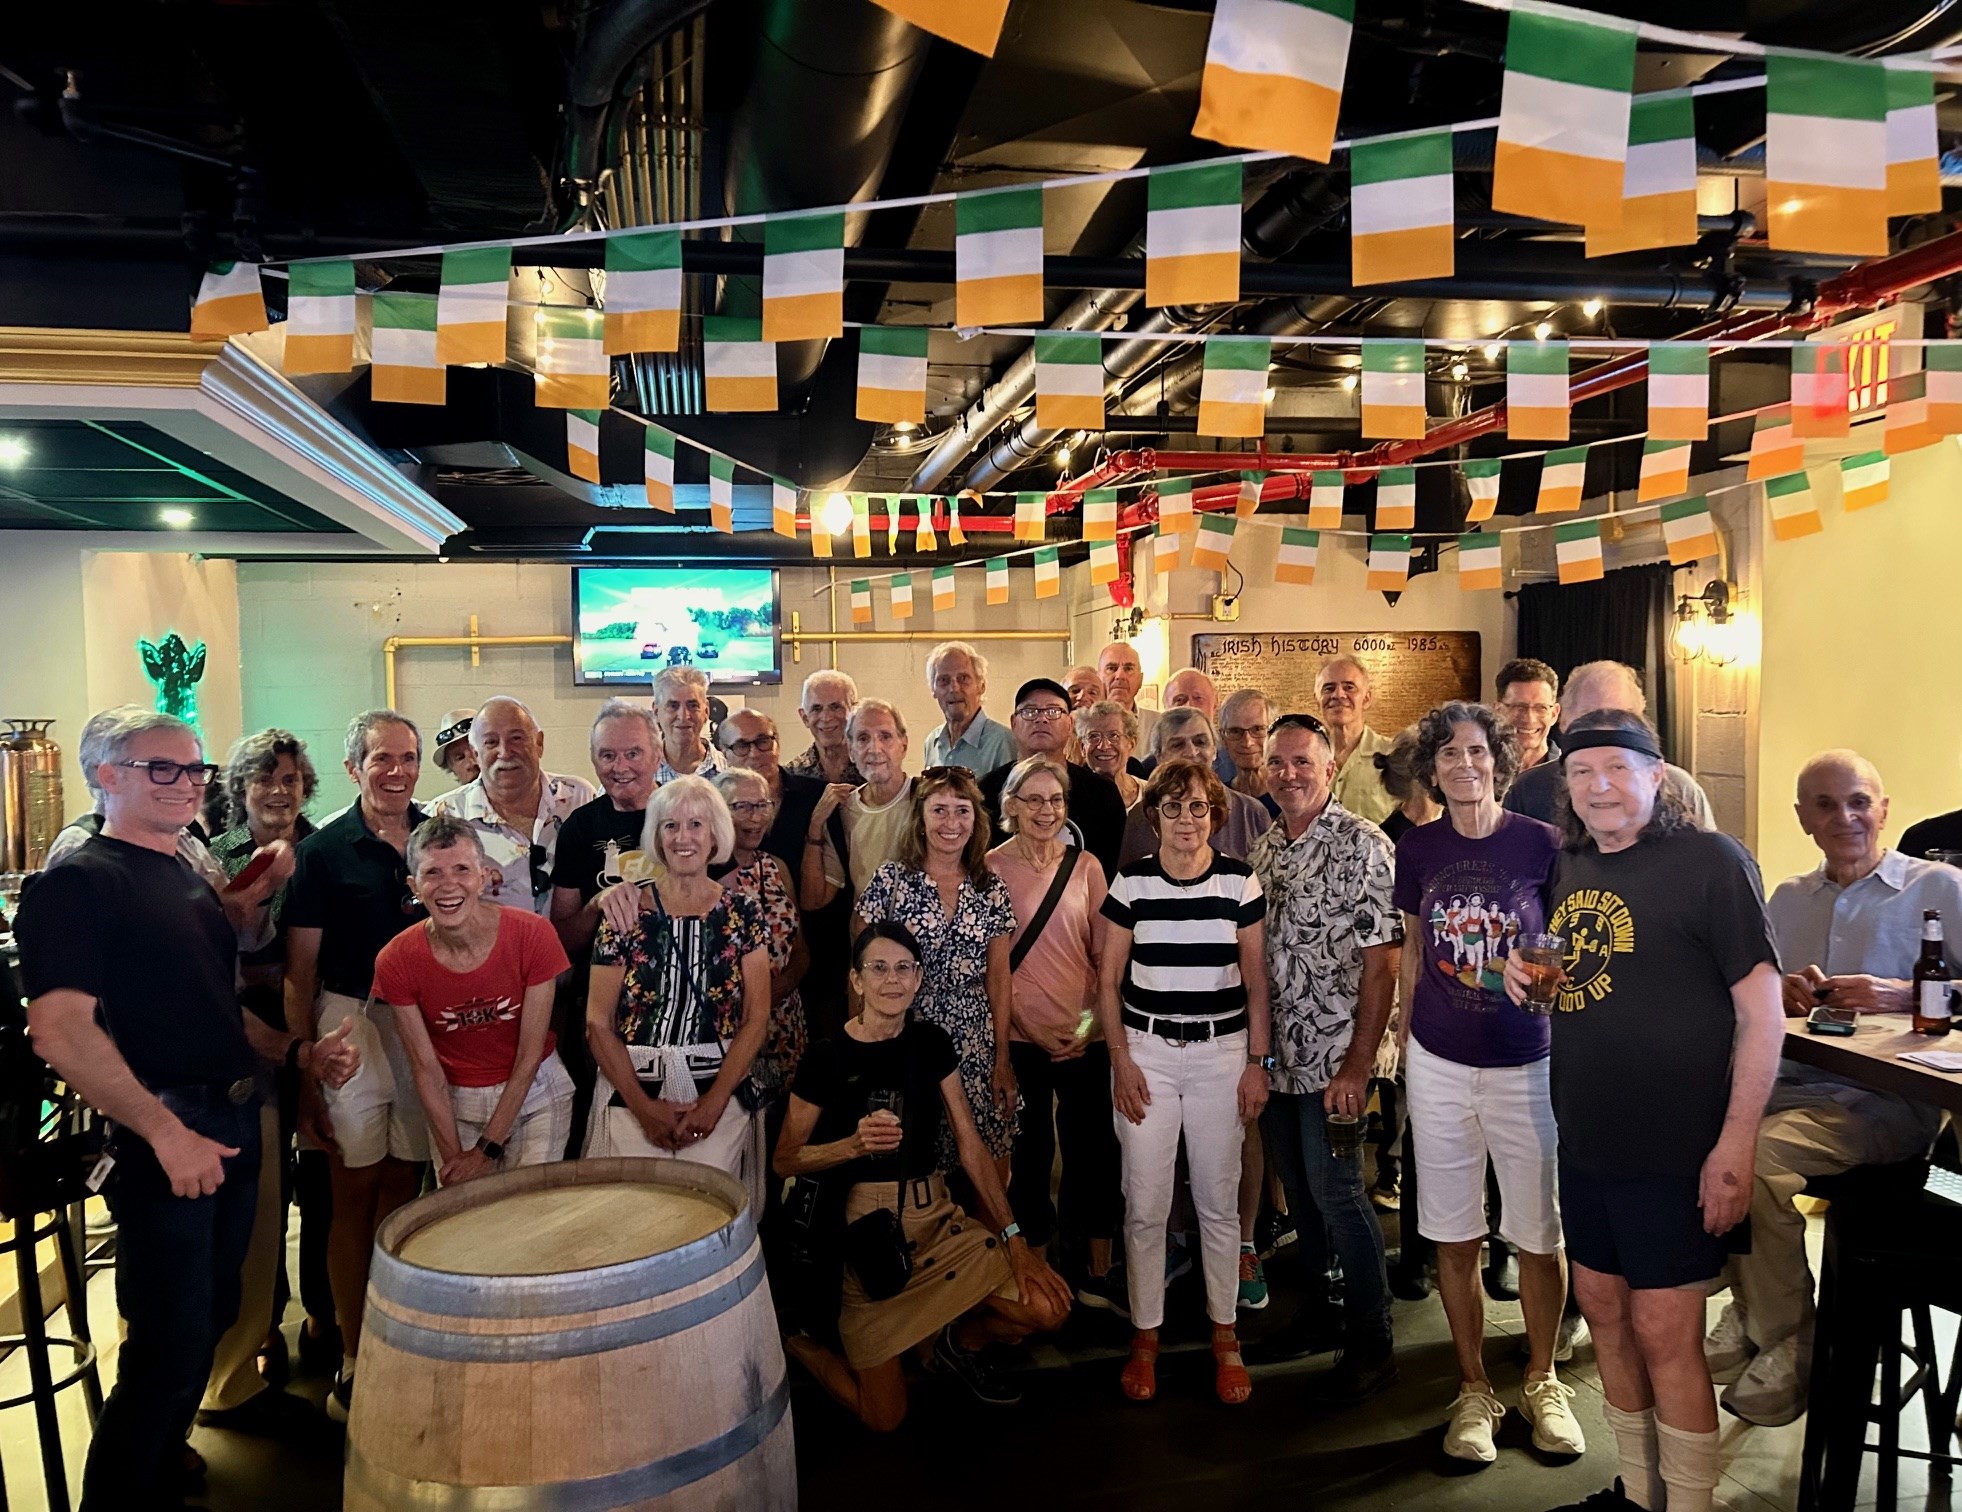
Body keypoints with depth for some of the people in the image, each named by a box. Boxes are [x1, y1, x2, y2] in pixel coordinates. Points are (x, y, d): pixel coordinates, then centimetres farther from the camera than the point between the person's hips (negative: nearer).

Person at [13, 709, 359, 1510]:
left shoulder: (191, 880, 14)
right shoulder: (79, 883, -12)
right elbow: (60, 1028, -22)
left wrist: (298, 1051, 5)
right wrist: (166, 1133, -25)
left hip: (235, 1126, 8)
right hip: (160, 1139, -8)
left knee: (209, 1325, 20)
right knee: (168, 1352, -2)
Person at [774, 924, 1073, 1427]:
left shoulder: (931, 1043, 2)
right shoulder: (829, 1057, -9)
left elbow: (971, 1146, 2)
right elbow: (784, 1160, -5)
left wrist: (1014, 1239, -5)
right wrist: (857, 1143, -21)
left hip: (937, 1218, 4)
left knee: (1049, 1308, -12)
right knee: (884, 1417, -4)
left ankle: (960, 1340, 19)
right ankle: (799, 1338, 23)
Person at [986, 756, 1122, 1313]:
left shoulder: (1086, 866, 3)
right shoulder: (991, 868, -4)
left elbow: (1105, 954, 5)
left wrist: (1094, 1024, -5)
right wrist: (1019, 1026, -8)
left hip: (1084, 1036, 2)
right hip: (1019, 1036, -2)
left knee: (1094, 1152, 8)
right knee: (1030, 1153, 9)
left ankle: (1099, 1274, 24)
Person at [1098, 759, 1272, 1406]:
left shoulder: (1240, 882, -1)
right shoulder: (1131, 883, -2)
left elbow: (1256, 980, 4)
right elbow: (1108, 981, 2)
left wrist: (1258, 1062, 0)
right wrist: (1121, 1061, -4)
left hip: (1222, 1053, 0)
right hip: (1146, 1050, 0)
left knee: (1218, 1200, 8)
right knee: (1144, 1204, 3)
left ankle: (1225, 1336, 25)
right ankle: (1145, 1336, 20)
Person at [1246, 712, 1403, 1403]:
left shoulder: (1361, 844, -11)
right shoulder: (1263, 850, 9)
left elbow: (1381, 962, -14)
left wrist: (1357, 1065, -18)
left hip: (1333, 1057, -6)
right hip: (1277, 1057, 6)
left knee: (1335, 1192, -2)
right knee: (1299, 1190, 15)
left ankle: (1372, 1343, 14)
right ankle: (1318, 1310, 33)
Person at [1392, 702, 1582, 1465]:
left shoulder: (1543, 843, -7)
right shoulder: (1417, 849, 0)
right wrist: (1403, 1042, 11)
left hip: (1527, 1063, -2)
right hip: (1440, 1064, 2)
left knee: (1539, 1234, 9)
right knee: (1455, 1237, 10)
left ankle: (1541, 1382, 32)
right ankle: (1474, 1390, 27)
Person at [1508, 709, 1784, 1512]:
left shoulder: (1711, 860, -12)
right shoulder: (1570, 867, 8)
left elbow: (1762, 1009, -14)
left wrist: (1736, 1141, -18)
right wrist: (1523, 971, -1)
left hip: (1674, 1145, -7)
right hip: (1585, 1137, 7)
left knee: (1664, 1333, 0)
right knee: (1603, 1309, 16)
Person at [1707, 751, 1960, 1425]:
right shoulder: (1787, 900, 19)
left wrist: (1903, 995, -18)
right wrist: (1779, 993, -4)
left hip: (1890, 1098, -5)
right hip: (1786, 1080, 5)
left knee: (1755, 1157, -32)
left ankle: (1787, 1344, -8)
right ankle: (1750, 1307, -2)